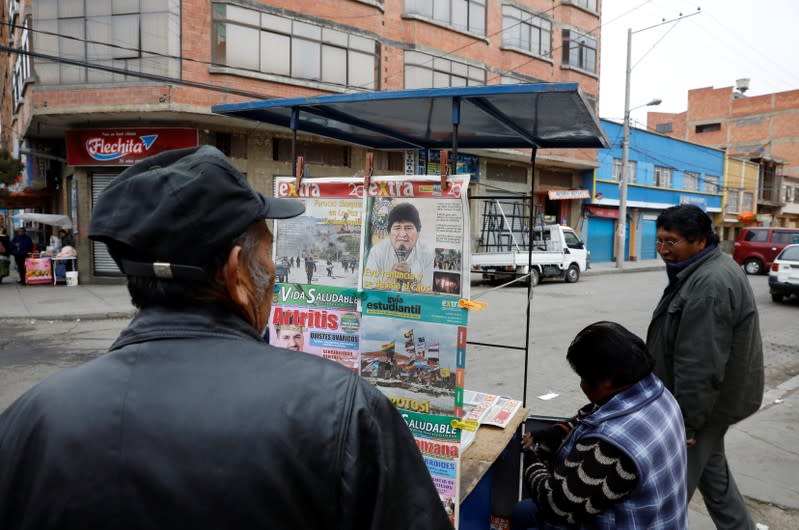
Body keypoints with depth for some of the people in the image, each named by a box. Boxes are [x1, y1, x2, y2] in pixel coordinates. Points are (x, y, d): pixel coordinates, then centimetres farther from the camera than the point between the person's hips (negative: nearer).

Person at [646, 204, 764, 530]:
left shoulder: (710, 285, -28)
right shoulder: (706, 271, 7)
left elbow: (701, 365, -29)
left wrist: (687, 419, -22)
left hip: (704, 402, -10)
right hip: (711, 397, 10)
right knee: (710, 468, 24)